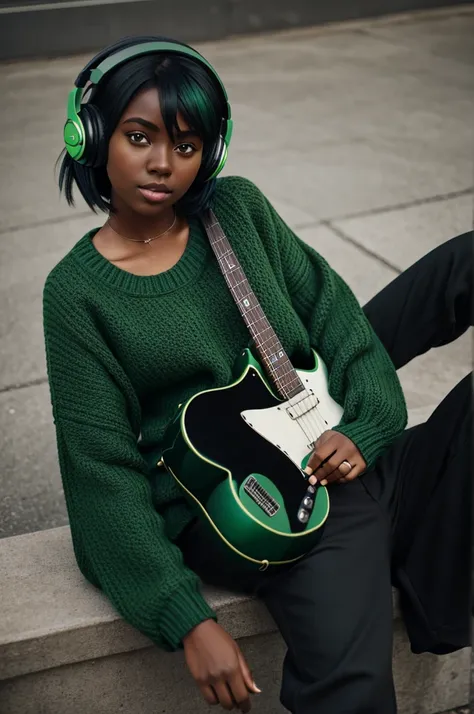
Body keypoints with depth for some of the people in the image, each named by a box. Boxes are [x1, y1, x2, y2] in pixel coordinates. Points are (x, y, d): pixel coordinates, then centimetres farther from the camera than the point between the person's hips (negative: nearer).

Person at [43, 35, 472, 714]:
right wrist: (188, 620, -14)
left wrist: (363, 426, -12)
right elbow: (104, 467, -8)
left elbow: (333, 316, 7)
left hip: (343, 458, 6)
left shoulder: (237, 209, 6)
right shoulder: (78, 291, -6)